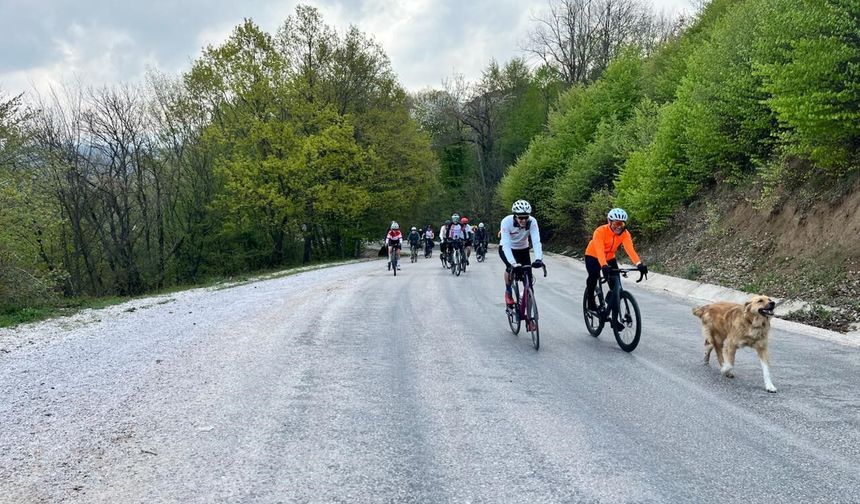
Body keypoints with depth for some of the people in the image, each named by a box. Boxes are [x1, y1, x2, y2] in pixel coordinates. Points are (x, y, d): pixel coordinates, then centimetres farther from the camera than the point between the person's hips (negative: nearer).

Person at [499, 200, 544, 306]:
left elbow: (536, 242, -36)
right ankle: (508, 292, -2)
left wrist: (538, 259, -52)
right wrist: (513, 263, -52)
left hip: (523, 249, 2)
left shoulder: (532, 222, -28)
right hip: (506, 248, -2)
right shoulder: (506, 222, -33)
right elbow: (506, 245, -39)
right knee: (511, 267, -28)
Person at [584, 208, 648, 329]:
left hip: (609, 258, 4)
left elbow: (630, 249, -34)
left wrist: (639, 264, -52)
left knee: (616, 286, -9)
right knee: (593, 276, -32)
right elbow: (599, 250, -44)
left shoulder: (625, 234, -20)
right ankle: (590, 302, -6)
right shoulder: (600, 231, -31)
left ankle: (614, 318, 2)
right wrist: (604, 266, -60)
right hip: (593, 256, -4)